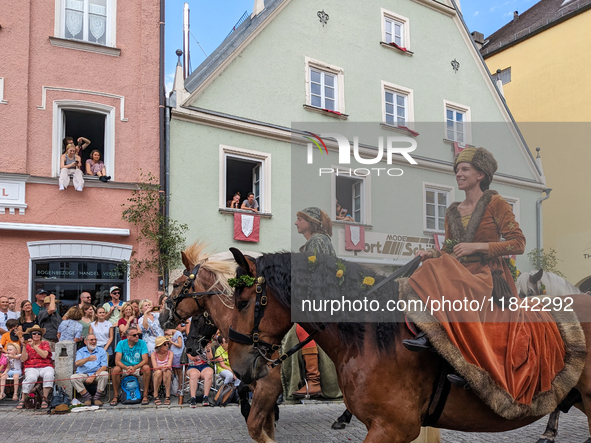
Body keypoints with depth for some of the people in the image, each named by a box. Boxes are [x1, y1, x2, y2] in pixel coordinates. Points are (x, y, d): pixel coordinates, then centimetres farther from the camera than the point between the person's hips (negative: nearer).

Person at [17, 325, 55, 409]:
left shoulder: (45, 343, 11)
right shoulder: (27, 345, 14)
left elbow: (44, 355, -9)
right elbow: (24, 359, 0)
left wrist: (34, 346, -15)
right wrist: (24, 346, -9)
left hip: (45, 367, 0)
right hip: (31, 367, 0)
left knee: (49, 375, -35)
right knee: (31, 378, -35)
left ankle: (44, 399, -27)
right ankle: (22, 399, -19)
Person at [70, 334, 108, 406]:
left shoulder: (101, 351, 11)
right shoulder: (81, 351, 13)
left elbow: (104, 366, 0)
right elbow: (77, 363, -7)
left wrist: (94, 375, -15)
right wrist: (88, 359, -28)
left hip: (97, 374, -1)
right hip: (83, 374, 1)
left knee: (105, 374, -31)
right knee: (73, 377, -28)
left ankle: (97, 398, -17)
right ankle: (88, 397, -17)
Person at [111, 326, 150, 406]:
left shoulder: (142, 343, -6)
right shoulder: (121, 343, -6)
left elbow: (145, 360, -15)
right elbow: (117, 361, -14)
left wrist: (134, 367, -33)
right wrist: (126, 368, -34)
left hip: (138, 368, 0)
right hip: (124, 367, 0)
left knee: (146, 368, -31)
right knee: (116, 369, -31)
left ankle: (145, 395, -21)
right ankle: (115, 396, -15)